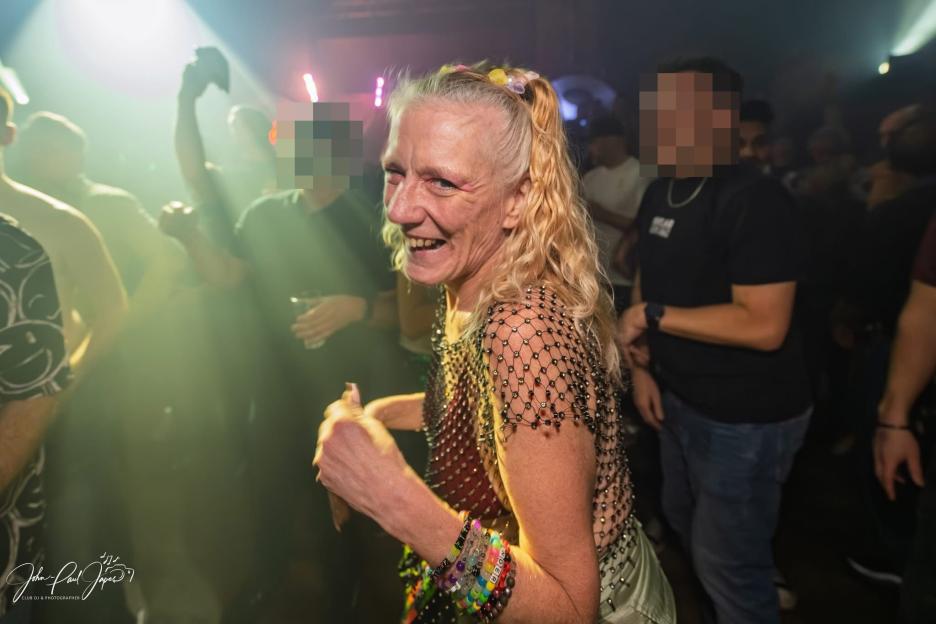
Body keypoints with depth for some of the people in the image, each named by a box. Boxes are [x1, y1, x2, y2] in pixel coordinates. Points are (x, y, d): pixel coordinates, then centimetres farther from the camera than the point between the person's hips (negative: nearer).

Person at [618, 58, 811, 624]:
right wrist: (642, 365, 2)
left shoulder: (755, 200, -23)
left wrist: (653, 317, -22)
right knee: (685, 525, 26)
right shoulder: (661, 194, 4)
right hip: (680, 399, 9)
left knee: (728, 562, 6)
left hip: (745, 417, -8)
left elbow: (763, 325, -29)